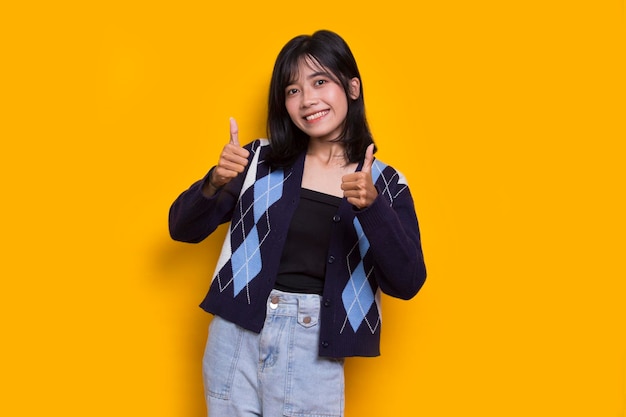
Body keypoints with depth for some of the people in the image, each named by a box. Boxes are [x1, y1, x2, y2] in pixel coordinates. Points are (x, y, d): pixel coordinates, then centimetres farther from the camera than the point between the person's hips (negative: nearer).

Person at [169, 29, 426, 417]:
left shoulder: (386, 183, 0)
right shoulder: (261, 159, 1)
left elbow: (407, 283, -9)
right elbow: (183, 229, 2)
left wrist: (372, 206, -23)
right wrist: (215, 183, -18)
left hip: (314, 353, -1)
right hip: (238, 336, 1)